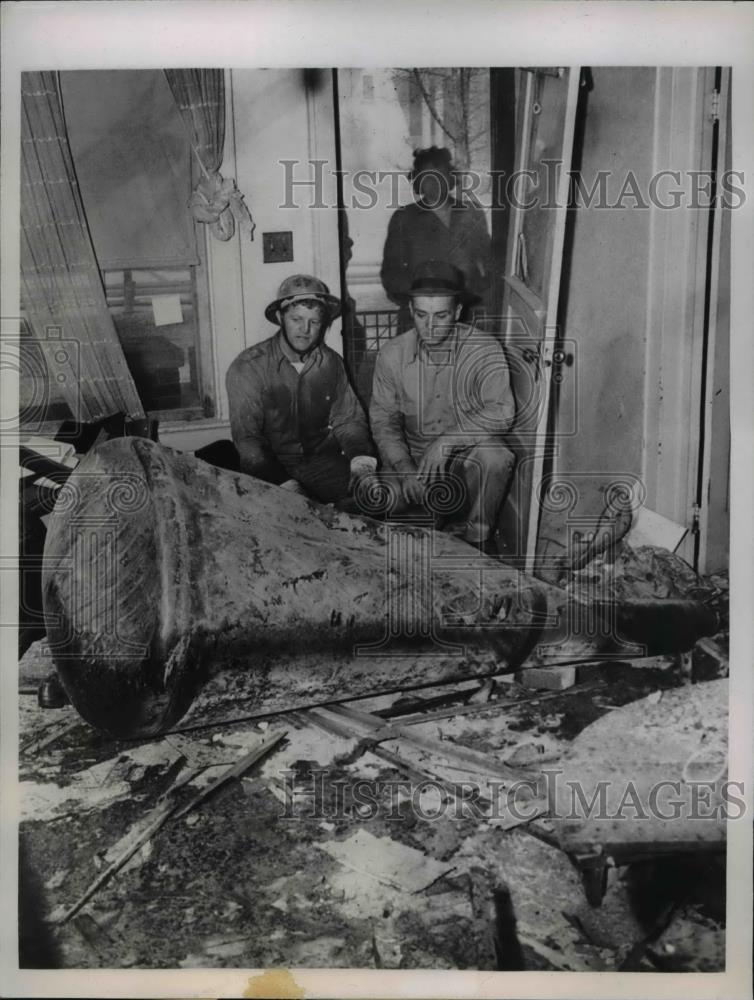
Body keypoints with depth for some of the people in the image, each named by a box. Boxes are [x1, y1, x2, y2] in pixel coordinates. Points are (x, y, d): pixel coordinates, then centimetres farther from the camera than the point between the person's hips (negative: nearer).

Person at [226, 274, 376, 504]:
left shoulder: (330, 362, 4)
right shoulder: (247, 367, -8)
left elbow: (348, 419, 10)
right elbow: (246, 437, -11)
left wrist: (361, 459, -13)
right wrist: (283, 483, -26)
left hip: (322, 460, 4)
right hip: (269, 467, -3)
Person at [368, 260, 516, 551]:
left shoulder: (485, 350, -12)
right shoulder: (392, 354, -4)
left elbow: (502, 412, -23)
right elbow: (383, 419, -1)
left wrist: (447, 440, -32)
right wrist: (405, 467, -18)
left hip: (469, 456, -1)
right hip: (411, 454, 2)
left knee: (495, 456, -35)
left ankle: (474, 539, -9)